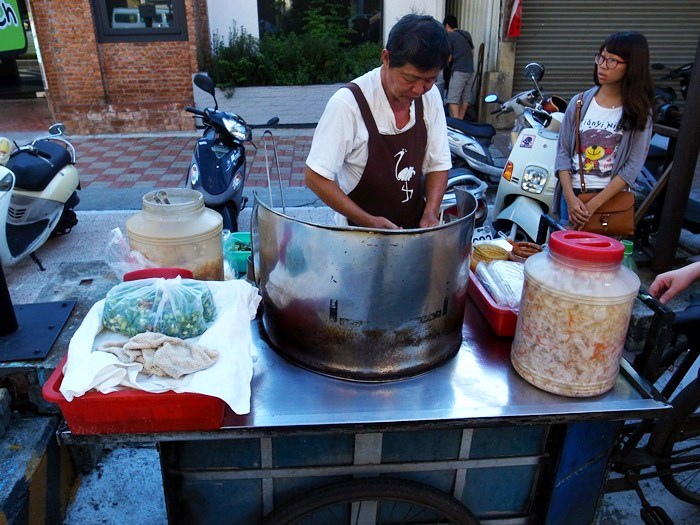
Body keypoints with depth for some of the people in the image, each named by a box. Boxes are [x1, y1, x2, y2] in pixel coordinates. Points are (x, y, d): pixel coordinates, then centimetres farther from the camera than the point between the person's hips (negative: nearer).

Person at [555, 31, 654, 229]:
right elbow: (563, 152, 3)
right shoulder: (579, 103, 6)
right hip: (572, 193, 2)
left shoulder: (639, 112, 0)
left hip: (612, 197, -2)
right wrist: (571, 198, -10)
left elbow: (633, 166, -6)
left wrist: (593, 205, -15)